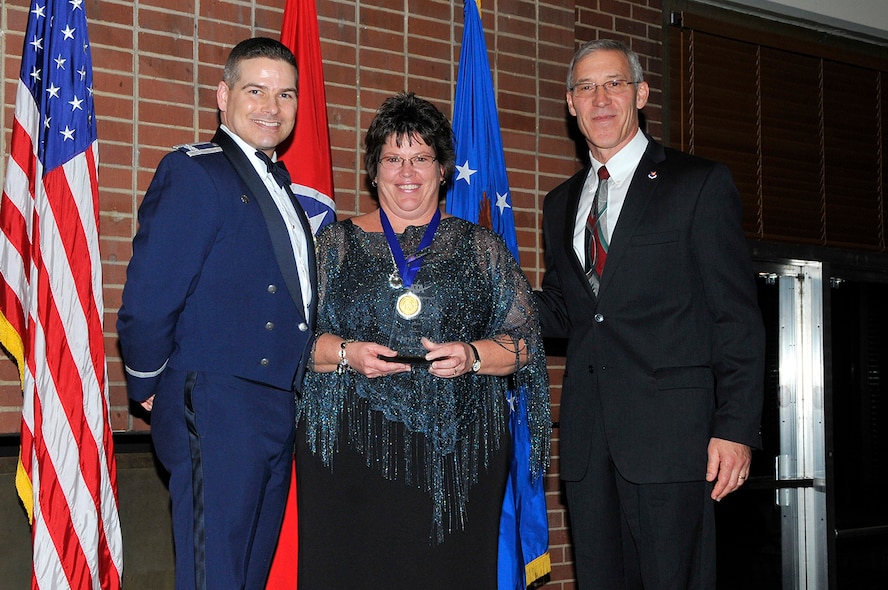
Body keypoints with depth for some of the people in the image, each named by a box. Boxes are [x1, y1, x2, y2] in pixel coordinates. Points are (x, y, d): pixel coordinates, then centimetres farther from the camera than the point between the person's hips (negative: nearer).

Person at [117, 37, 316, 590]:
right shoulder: (195, 172, -11)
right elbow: (146, 301, -15)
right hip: (217, 414, -8)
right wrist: (149, 389, -4)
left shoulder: (282, 190, 18)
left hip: (279, 416, 9)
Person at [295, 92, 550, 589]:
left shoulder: (482, 248, 12)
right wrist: (345, 353, -11)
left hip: (457, 451, 1)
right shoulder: (336, 245, 12)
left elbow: (524, 343, 8)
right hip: (353, 449, 0)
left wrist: (472, 355, -10)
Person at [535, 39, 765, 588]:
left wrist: (736, 428, -12)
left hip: (670, 434, -5)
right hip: (588, 439, 5)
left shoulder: (700, 184, 1)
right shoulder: (562, 203, 19)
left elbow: (737, 316, -4)